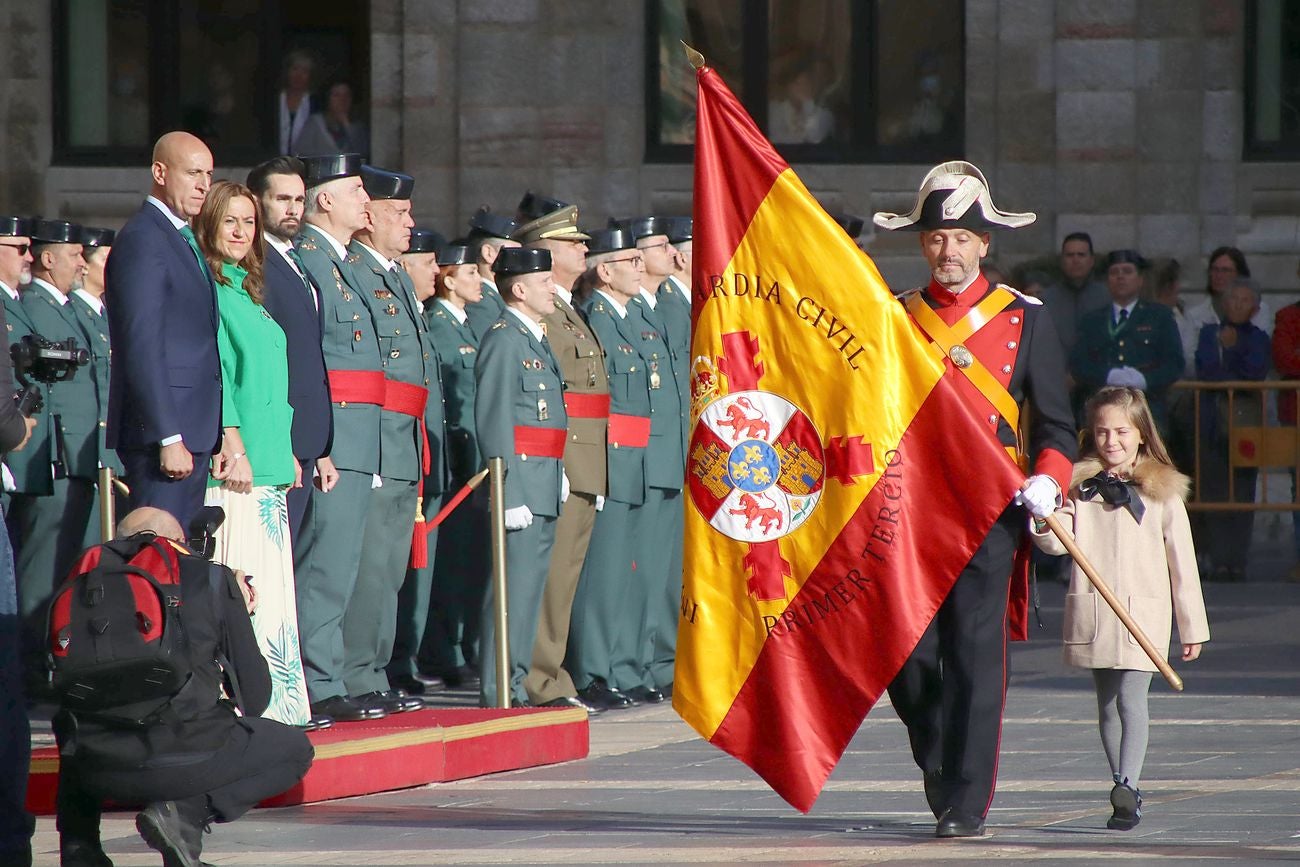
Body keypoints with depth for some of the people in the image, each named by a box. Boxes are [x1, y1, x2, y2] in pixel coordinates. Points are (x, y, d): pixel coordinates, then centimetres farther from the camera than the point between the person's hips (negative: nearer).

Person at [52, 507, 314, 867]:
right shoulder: (213, 579, 10)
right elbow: (254, 700, 12)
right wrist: (239, 618, 29)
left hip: (97, 770, 4)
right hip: (183, 761, -4)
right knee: (294, 749, 21)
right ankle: (188, 811, -3)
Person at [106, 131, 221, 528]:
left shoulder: (184, 240, 19)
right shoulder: (143, 239, -11)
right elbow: (142, 346, -17)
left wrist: (206, 436, 15)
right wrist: (168, 438, -21)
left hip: (194, 431, 9)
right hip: (162, 429, -9)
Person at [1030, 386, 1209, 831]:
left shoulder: (1163, 490, 3)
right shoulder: (1080, 485, 8)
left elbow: (1182, 561, 6)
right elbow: (1061, 541, 0)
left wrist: (1193, 626, 7)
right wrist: (1044, 522, -24)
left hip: (1143, 610, -3)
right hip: (1091, 612, 3)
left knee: (1131, 698, -15)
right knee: (1107, 703, 8)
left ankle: (1126, 786, -26)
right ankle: (1126, 794, 15)